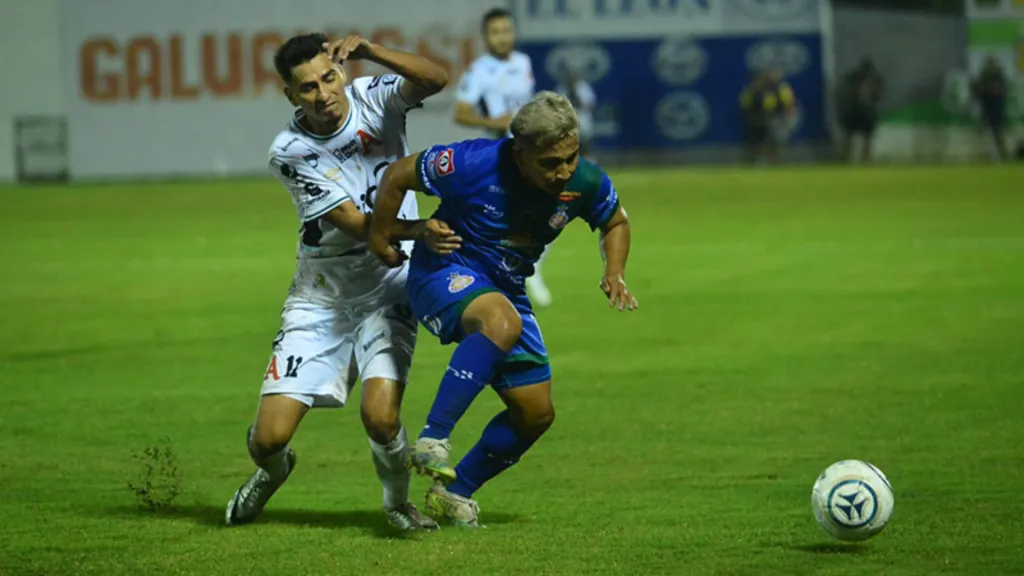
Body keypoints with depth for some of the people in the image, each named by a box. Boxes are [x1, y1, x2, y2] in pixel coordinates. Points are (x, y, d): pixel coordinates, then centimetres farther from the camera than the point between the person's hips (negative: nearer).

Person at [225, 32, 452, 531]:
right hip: (321, 298, 0)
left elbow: (435, 79, -29)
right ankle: (273, 470, 34)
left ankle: (398, 502, 12)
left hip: (388, 288, 0)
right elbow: (355, 224, -21)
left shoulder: (373, 98, -9)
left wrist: (366, 50, -37)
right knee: (268, 437, -6)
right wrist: (418, 229, -35)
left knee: (380, 417, -22)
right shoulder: (289, 152, -15)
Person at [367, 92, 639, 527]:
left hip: (506, 291, 6)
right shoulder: (473, 164, -27)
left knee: (536, 413, 5)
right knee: (502, 322, -40)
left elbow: (615, 222, 11)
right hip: (444, 273, -6)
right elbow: (398, 176, -13)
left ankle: (455, 492, 24)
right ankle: (432, 440, -40)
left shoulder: (586, 183, -12)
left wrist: (615, 272, -7)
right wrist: (380, 241, -3)